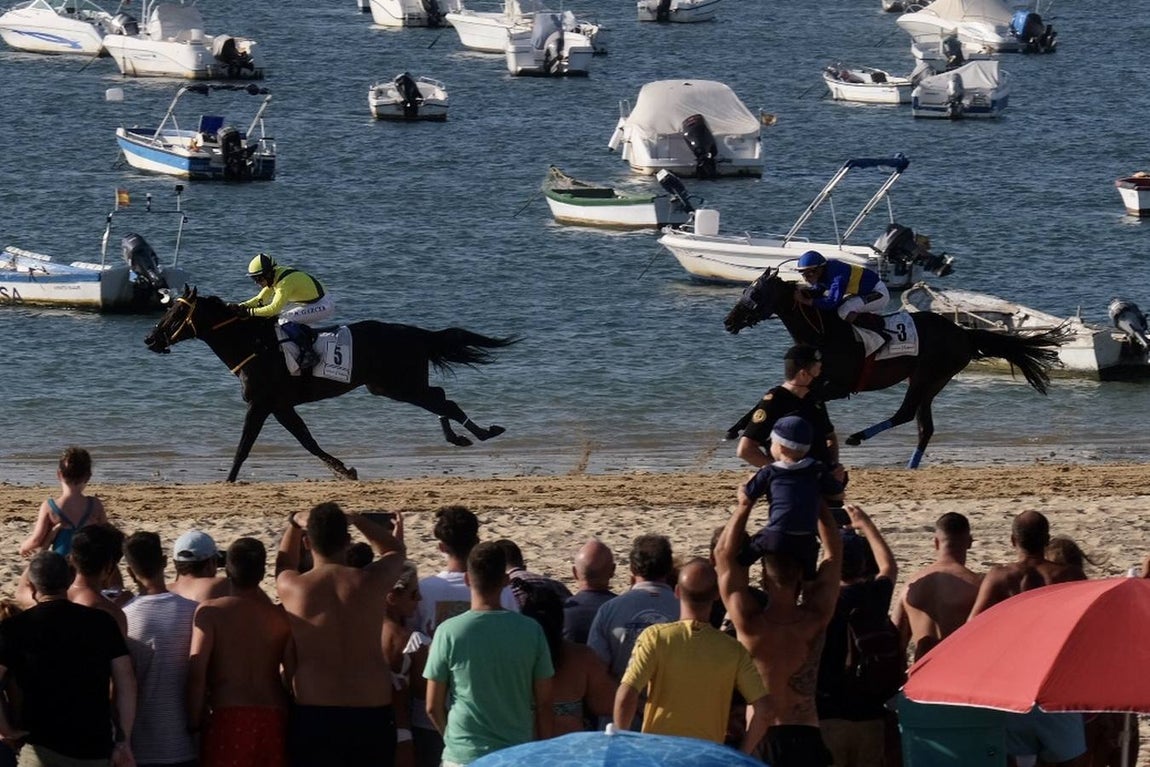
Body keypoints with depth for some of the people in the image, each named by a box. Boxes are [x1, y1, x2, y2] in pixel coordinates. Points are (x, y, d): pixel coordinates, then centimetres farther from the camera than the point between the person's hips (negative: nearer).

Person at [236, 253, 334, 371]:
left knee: (285, 320, -22)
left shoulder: (285, 282, -26)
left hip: (322, 306, -10)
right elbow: (260, 299, 10)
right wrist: (242, 306, -5)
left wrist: (251, 312, -27)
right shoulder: (274, 277, 4)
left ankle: (308, 353, -22)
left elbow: (274, 308, -32)